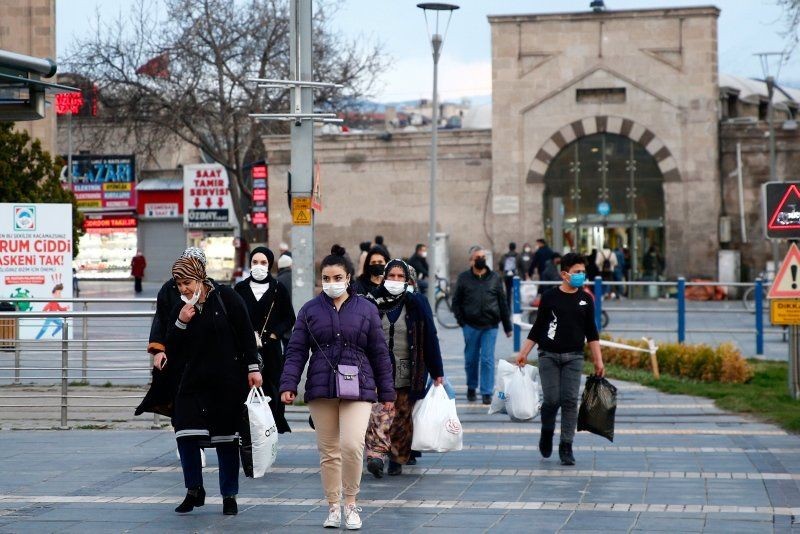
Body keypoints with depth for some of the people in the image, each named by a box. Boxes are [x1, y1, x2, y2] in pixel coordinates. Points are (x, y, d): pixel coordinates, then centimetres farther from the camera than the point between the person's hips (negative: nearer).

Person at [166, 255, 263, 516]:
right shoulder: (180, 310, 6)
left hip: (228, 382, -3)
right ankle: (194, 490, 10)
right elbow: (172, 353, 4)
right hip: (194, 382, 3)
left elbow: (246, 333, -4)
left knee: (227, 439, 2)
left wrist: (253, 367, -9)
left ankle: (229, 495, 14)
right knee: (186, 435, -8)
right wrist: (181, 324, -9)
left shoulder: (226, 298, -5)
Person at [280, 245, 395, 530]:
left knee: (352, 445, -16)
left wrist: (386, 393, 8)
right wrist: (288, 385, -6)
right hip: (321, 389, 2)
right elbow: (296, 350, 5)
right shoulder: (310, 310, 8)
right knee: (328, 451, 6)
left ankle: (351, 503, 1)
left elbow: (379, 354, 8)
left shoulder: (366, 309, 6)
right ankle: (333, 507, 17)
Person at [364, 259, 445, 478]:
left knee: (403, 417, 6)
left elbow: (430, 337, 4)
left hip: (407, 374, 1)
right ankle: (375, 455, -26)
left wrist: (437, 372, 2)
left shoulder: (416, 303, 2)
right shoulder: (373, 302, 3)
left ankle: (397, 459, 17)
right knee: (379, 411, -16)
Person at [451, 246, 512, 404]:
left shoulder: (494, 278, 6)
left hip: (490, 326, 0)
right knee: (471, 359, 10)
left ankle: (487, 393, -1)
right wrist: (461, 321, -4)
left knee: (487, 360, -4)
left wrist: (507, 326, 8)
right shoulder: (464, 278, 3)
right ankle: (471, 387, 29)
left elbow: (502, 303, 9)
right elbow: (456, 302, 7)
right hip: (471, 326, 0)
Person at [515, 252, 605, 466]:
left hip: (573, 357, 2)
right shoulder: (550, 297, 0)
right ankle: (547, 433, 23)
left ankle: (566, 447, 2)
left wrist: (598, 360, 8)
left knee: (570, 401, -5)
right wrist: (524, 353, 2)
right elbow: (537, 328, 6)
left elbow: (591, 332, 12)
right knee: (551, 399, -6)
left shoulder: (585, 299, 7)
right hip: (549, 355, -2)